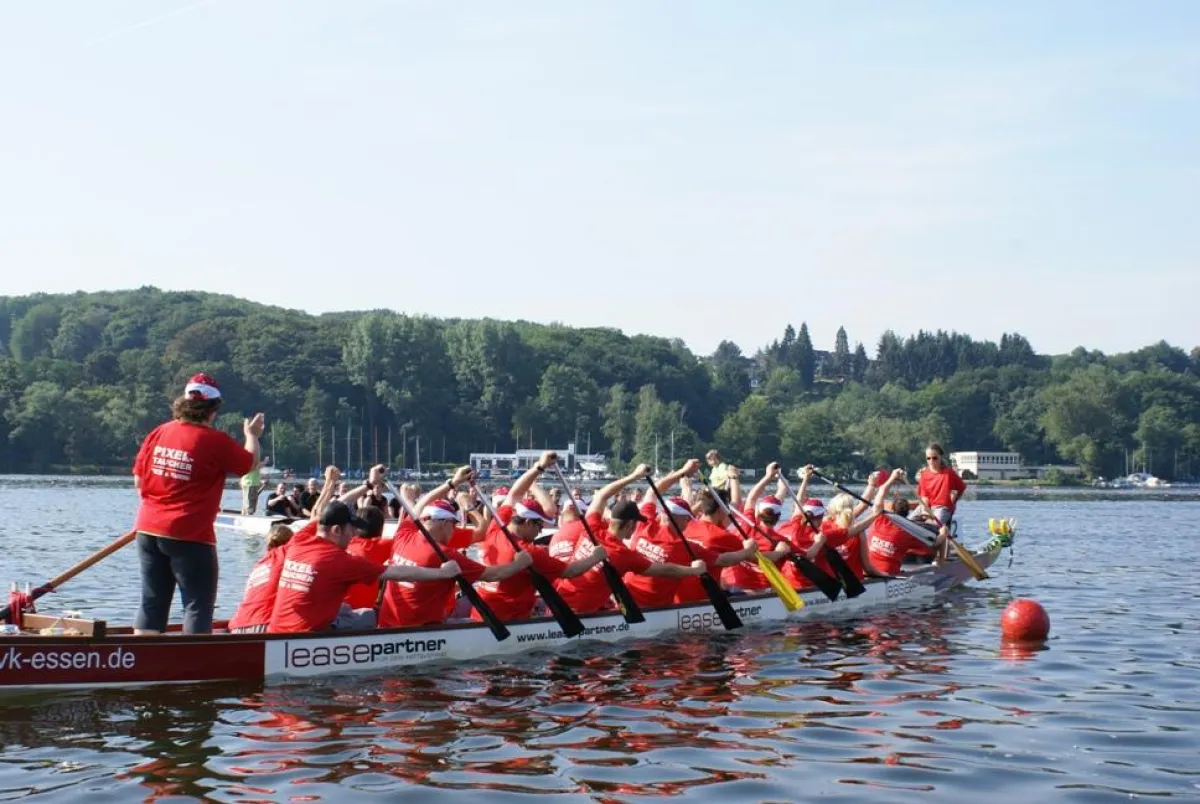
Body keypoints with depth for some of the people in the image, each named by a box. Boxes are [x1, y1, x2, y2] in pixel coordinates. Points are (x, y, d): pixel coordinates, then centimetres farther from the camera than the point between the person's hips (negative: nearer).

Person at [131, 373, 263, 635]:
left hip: (149, 530, 6)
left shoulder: (159, 433, 4)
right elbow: (250, 463, 3)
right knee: (198, 605, 1)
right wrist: (252, 435, 20)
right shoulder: (215, 441, -12)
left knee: (152, 603, 12)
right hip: (190, 536, -6)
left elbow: (138, 481, 9)